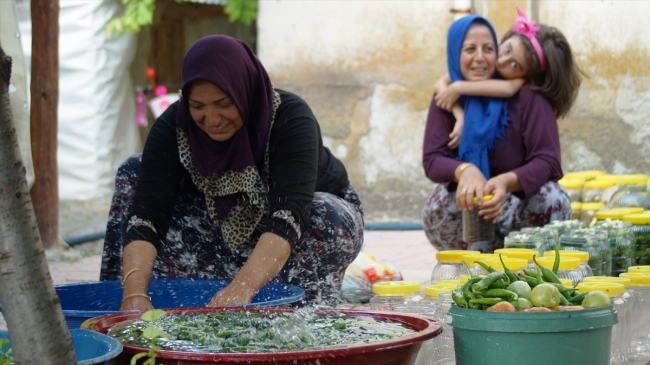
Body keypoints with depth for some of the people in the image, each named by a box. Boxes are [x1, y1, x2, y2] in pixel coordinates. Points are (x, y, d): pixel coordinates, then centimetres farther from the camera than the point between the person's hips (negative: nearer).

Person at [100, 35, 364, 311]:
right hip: (226, 224, 4)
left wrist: (242, 289, -60)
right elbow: (146, 211, -33)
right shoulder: (173, 126, -24)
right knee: (133, 174, -13)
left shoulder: (291, 119, -34)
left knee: (325, 223, -38)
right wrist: (134, 294, -49)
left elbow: (289, 217, -46)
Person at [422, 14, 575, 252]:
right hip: (469, 212, 1)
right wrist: (464, 170, -38)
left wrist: (506, 182, -41)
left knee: (554, 198, -31)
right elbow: (432, 160, -13)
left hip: (520, 208, -1)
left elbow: (548, 161, -19)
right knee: (440, 204, -31)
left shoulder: (526, 96, -11)